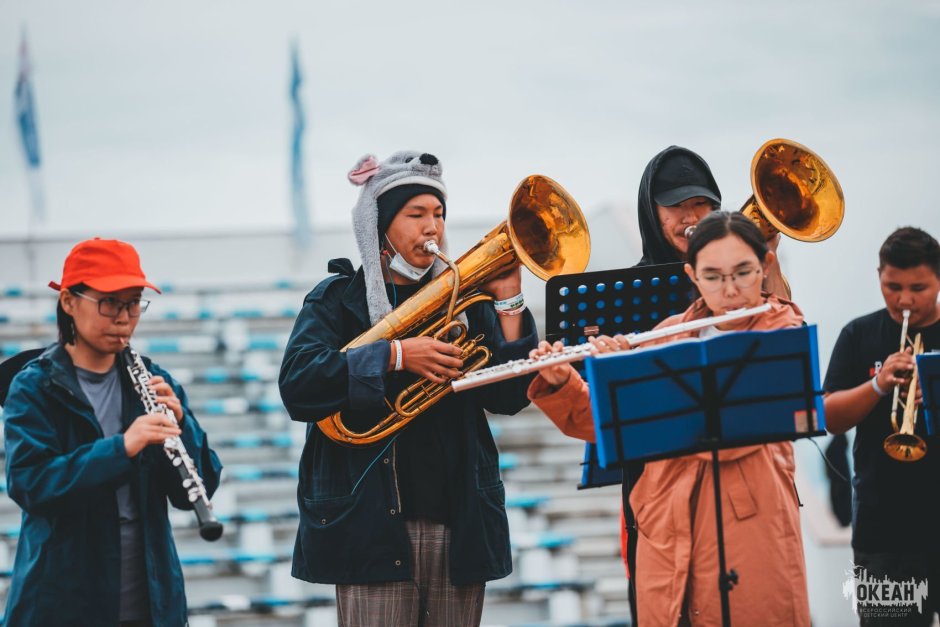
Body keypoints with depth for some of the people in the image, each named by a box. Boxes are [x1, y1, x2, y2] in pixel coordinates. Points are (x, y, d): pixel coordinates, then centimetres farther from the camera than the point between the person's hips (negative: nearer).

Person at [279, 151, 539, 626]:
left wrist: (508, 301, -3)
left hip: (460, 524, 4)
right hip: (374, 525, -3)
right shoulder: (338, 299, 5)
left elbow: (507, 397, 4)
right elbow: (296, 384, -12)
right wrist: (395, 356, -18)